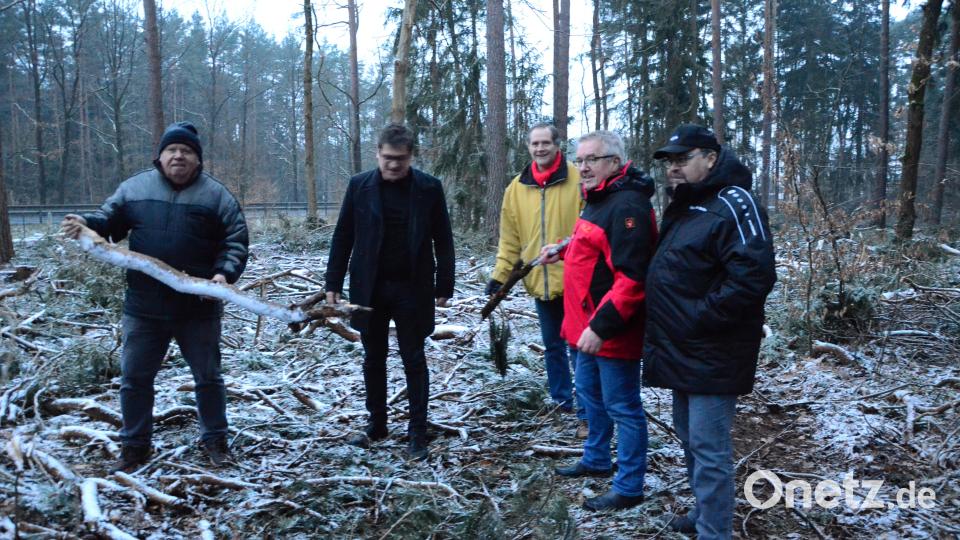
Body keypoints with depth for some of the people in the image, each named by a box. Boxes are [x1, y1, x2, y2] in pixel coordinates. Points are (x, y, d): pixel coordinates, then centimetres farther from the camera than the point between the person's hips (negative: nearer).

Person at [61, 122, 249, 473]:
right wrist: (86, 224, -12)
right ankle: (134, 445, 27)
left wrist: (225, 273, -21)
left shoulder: (215, 194, -1)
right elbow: (109, 221, 11)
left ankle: (214, 439, 27)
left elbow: (236, 240, -4)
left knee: (208, 376, 11)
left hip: (198, 308, -2)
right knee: (134, 378, 10)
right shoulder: (134, 187, 5)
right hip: (143, 307, 2)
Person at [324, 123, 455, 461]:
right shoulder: (360, 186, 0)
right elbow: (343, 237, 4)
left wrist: (444, 286, -3)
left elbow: (443, 240, -1)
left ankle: (418, 432, 14)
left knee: (414, 360, 5)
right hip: (369, 288, 2)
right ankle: (376, 425, 28)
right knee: (373, 359, 13)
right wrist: (333, 283, 2)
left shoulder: (429, 188, -5)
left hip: (412, 289, -2)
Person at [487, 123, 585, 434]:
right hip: (539, 282, 5)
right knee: (553, 346, 18)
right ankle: (561, 400, 34)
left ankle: (586, 413, 9)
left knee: (579, 347, -1)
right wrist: (500, 275, 2)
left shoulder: (577, 180, -7)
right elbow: (510, 239, 8)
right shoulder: (517, 188, 6)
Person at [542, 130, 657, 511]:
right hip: (590, 325, 11)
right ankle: (596, 460, 42)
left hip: (612, 331, -10)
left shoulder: (627, 206, -21)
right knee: (590, 396, 23)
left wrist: (601, 326, -29)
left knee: (622, 408, 2)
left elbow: (632, 278, -28)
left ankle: (629, 488, 15)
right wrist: (564, 251, 17)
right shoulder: (598, 199, 12)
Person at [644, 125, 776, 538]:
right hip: (684, 351, 10)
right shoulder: (684, 207, 14)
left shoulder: (732, 205, -16)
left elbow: (753, 276, -27)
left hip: (711, 355, -10)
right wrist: (668, 337, 11)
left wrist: (698, 320, -22)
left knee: (709, 450, -4)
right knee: (690, 438, 21)